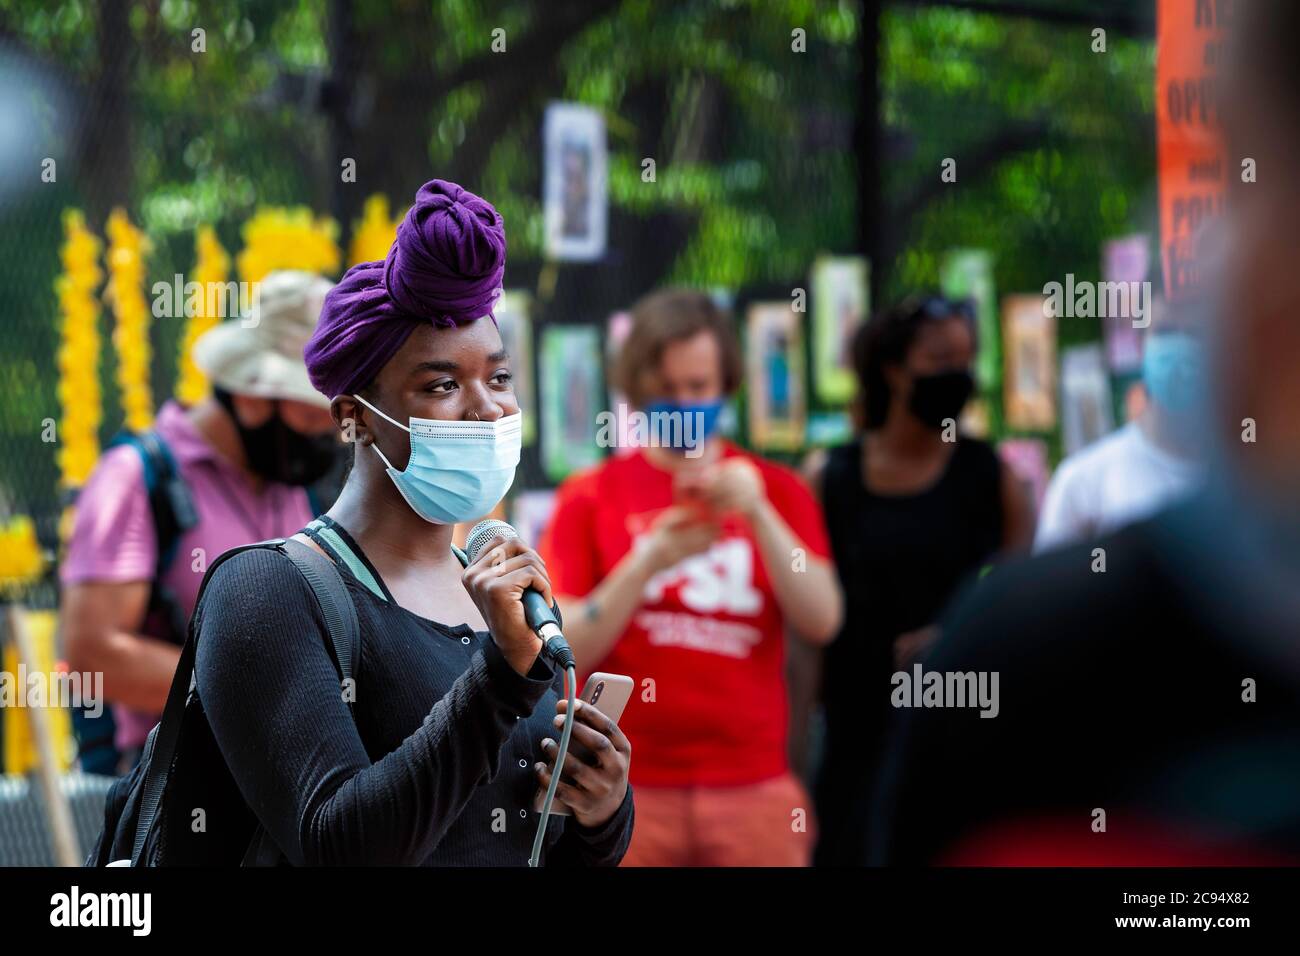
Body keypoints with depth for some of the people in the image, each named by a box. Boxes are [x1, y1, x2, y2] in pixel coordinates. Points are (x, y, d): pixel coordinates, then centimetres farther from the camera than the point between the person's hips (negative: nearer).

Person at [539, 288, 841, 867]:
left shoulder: (775, 491, 11)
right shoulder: (590, 498, 7)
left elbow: (821, 621, -3)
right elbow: (564, 653, -1)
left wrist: (757, 513, -14)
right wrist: (647, 564, -14)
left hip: (753, 786, 1)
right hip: (630, 788, -1)